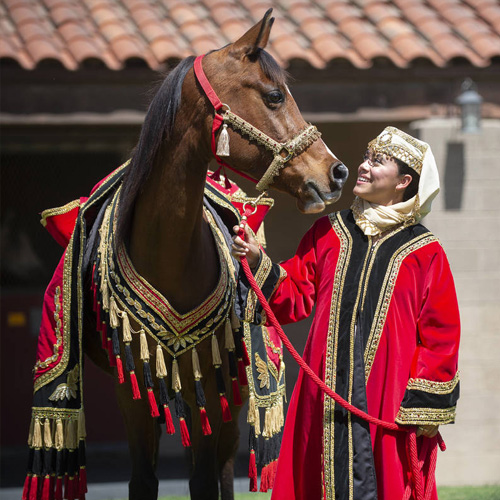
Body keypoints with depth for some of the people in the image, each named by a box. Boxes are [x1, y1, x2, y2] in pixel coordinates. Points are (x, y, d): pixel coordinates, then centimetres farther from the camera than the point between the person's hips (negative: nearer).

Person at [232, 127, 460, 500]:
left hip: (389, 399, -3)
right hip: (327, 397, 3)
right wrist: (259, 264, -8)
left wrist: (426, 407, -6)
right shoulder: (329, 233, 10)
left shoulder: (425, 253, 0)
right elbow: (296, 297, 9)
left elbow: (440, 336, -1)